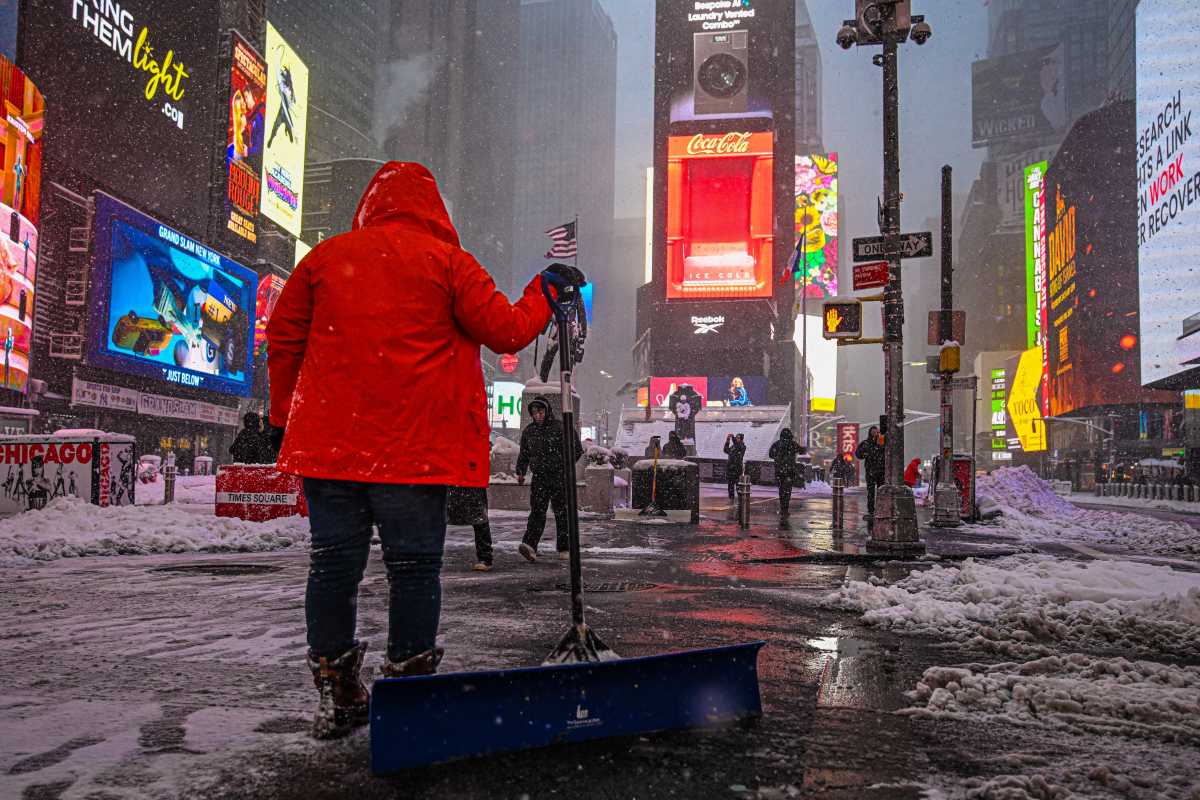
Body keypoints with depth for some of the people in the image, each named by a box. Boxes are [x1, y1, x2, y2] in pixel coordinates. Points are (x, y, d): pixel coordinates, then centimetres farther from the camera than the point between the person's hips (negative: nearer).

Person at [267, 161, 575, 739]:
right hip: (415, 446, -3)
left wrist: (284, 419, 21)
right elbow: (507, 332, 2)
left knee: (333, 562, 9)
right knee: (414, 566, 5)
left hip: (328, 441, 3)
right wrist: (547, 291, 18)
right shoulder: (448, 261, 1)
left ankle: (336, 695, 15)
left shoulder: (325, 257, 11)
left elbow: (283, 340, 13)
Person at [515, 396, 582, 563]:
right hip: (539, 477, 2)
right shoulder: (528, 431, 10)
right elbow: (524, 454, 19)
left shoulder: (561, 428, -3)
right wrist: (520, 472, 9)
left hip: (560, 476, -2)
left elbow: (577, 449, 1)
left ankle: (564, 549, 14)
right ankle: (530, 546, -22)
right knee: (537, 512, -10)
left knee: (562, 513, 4)